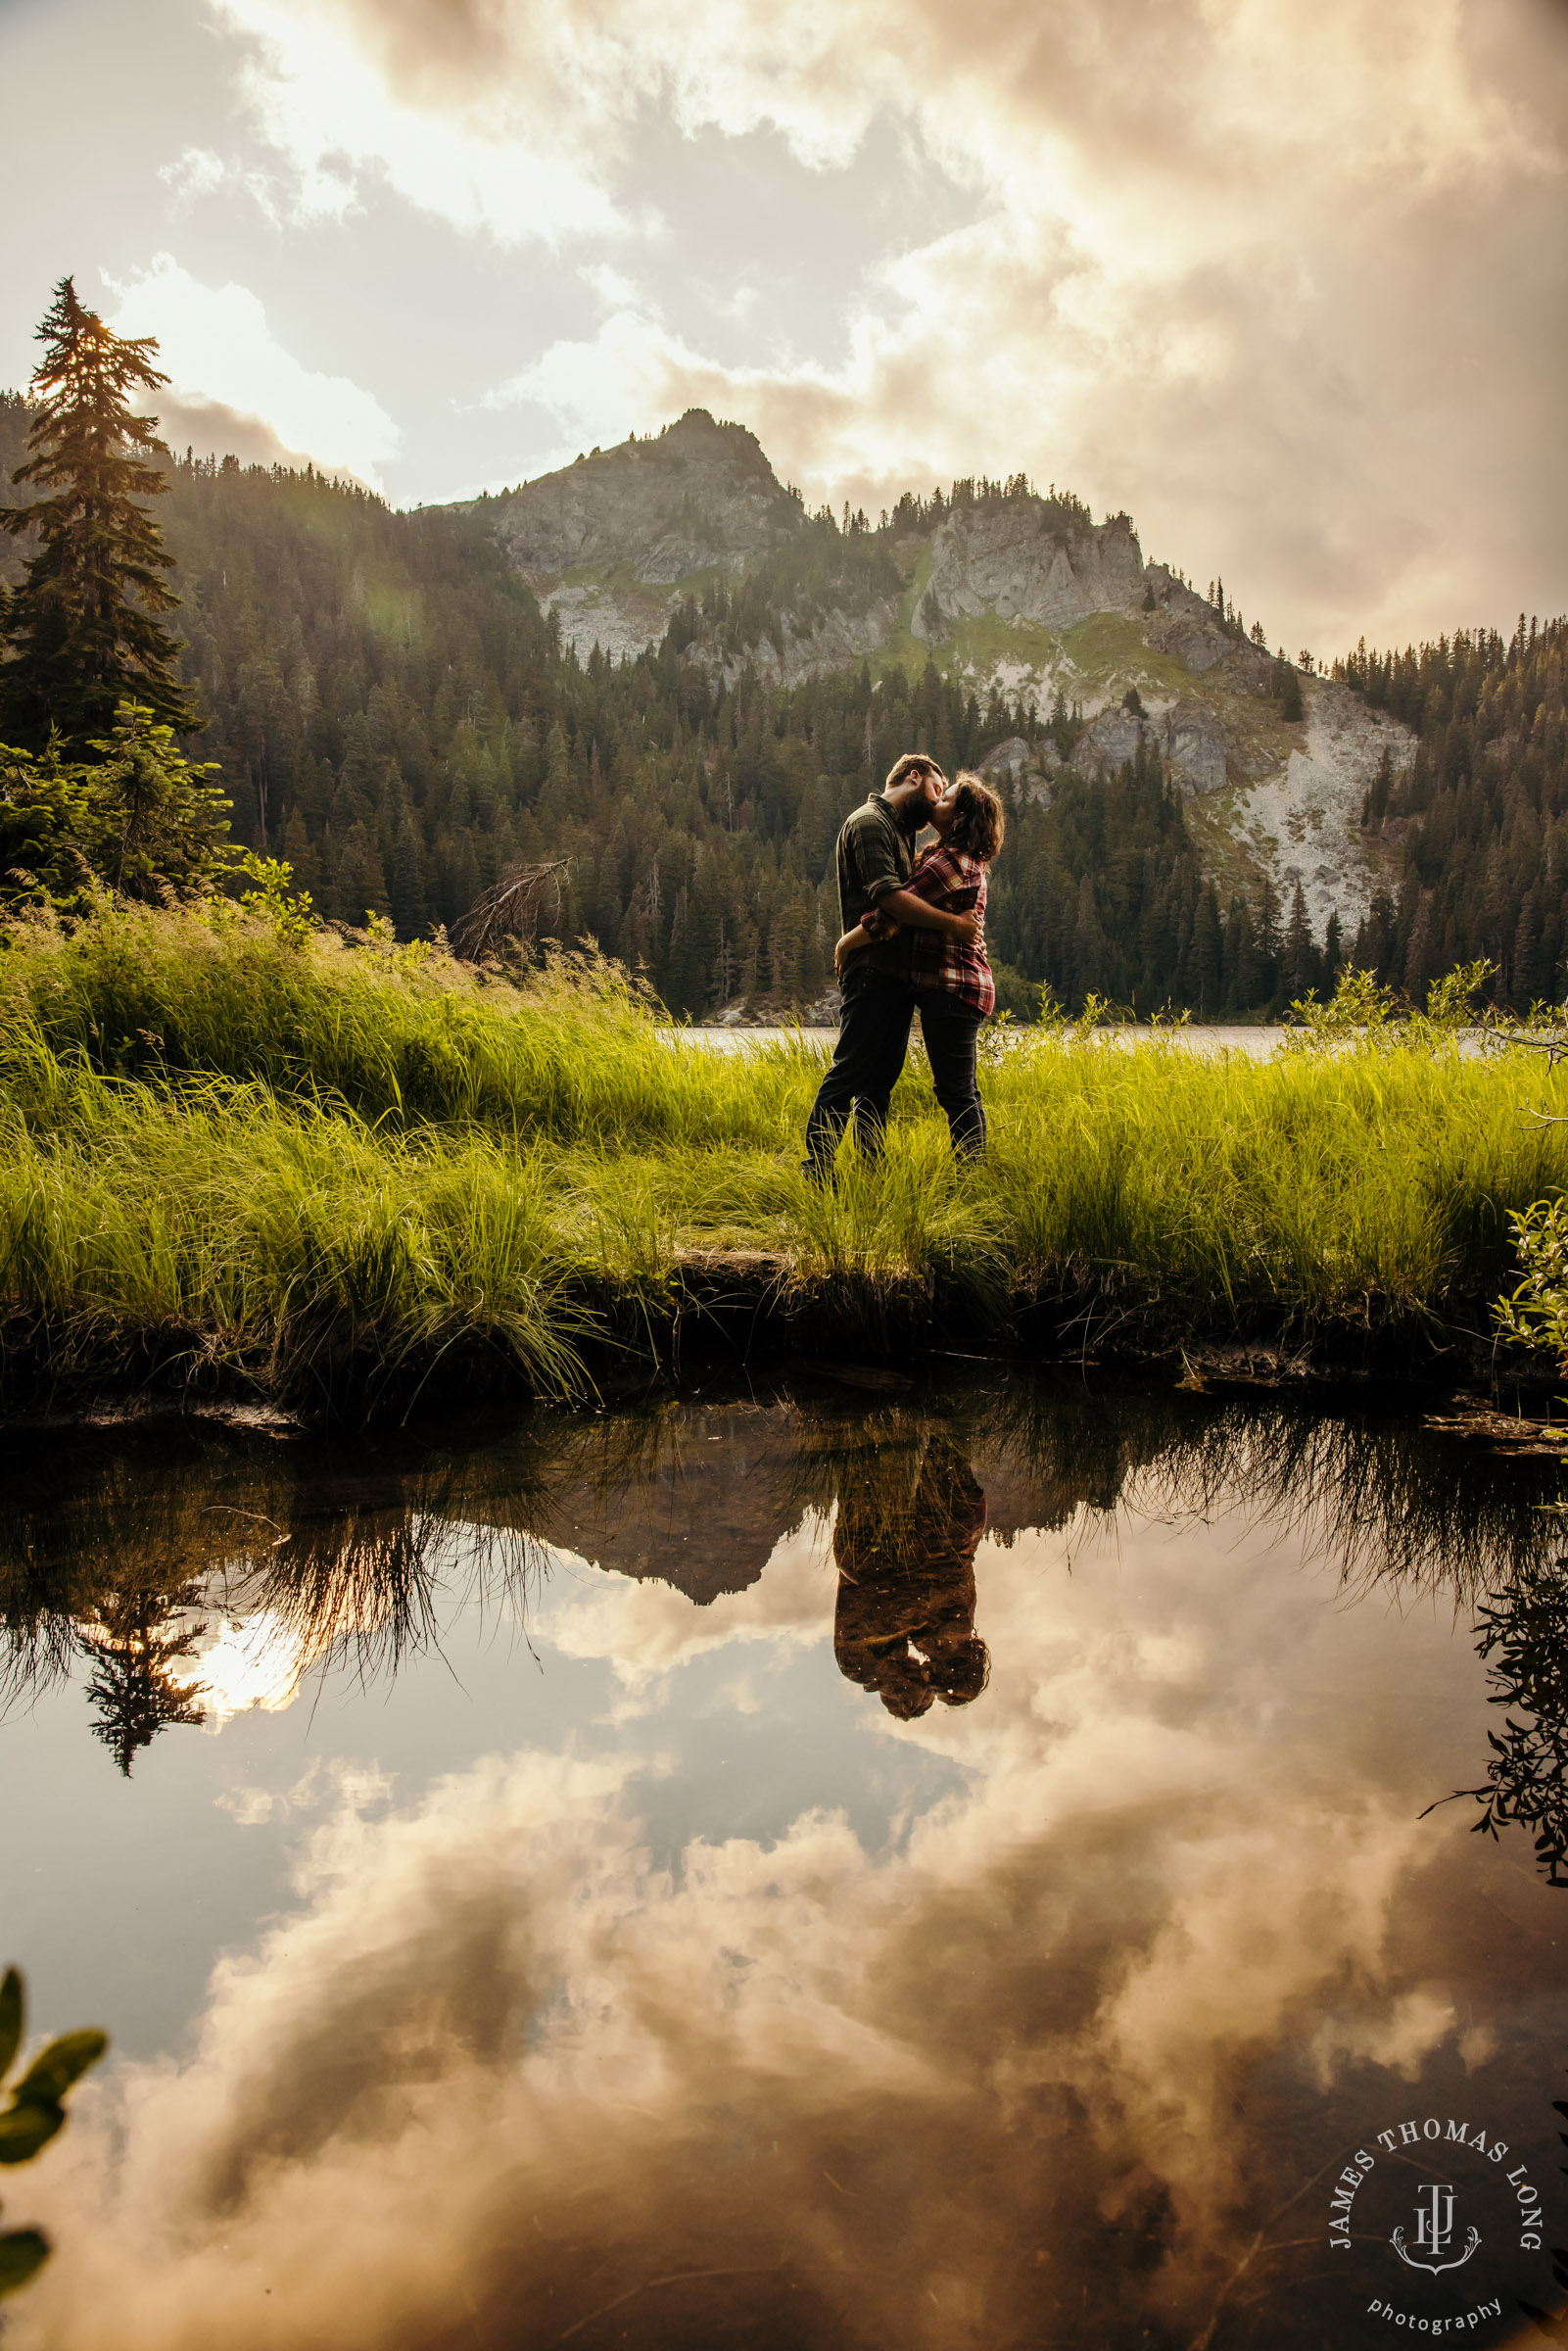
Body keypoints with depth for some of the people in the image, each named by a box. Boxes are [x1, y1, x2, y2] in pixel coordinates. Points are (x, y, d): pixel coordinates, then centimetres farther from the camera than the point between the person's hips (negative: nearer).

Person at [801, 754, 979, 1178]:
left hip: (899, 973, 10)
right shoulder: (868, 822, -8)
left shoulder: (900, 829, 24)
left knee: (882, 1077, 10)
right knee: (850, 1071, -9)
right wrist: (951, 923, -15)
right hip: (874, 969, -10)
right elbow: (889, 895, -19)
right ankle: (816, 1169, -7)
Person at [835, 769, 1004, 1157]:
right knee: (963, 1091, 15)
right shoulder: (967, 861, 15)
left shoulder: (946, 864, -17)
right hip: (968, 984, 11)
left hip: (949, 988, -11)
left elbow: (891, 914, -20)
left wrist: (844, 944, -8)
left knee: (955, 1090, -6)